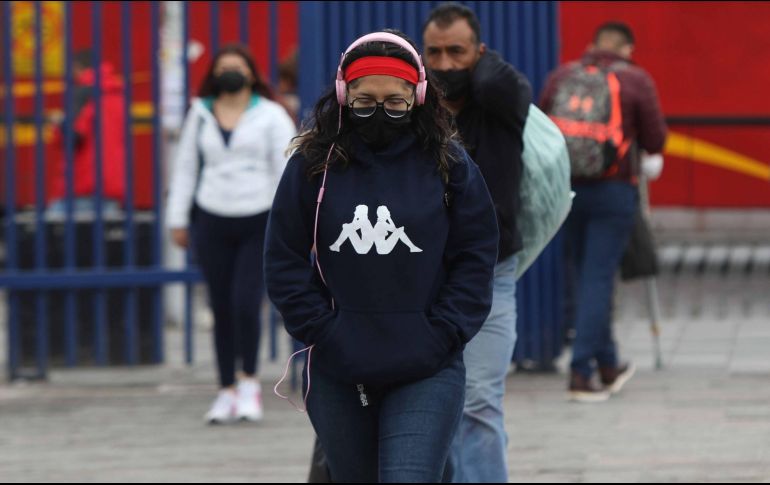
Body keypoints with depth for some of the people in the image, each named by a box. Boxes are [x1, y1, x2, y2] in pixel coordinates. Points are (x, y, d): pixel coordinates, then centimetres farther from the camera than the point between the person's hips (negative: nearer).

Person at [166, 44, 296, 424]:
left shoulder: (270, 115, 1)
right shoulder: (201, 114, 10)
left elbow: (287, 168, -2)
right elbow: (185, 167, 15)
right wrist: (178, 220, 11)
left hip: (259, 221, -3)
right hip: (213, 222, 3)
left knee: (246, 303, -14)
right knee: (221, 309, 3)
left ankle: (250, 382, 6)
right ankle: (227, 392, 12)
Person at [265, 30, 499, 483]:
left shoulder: (450, 164, -2)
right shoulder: (313, 164, -1)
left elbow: (476, 259, 1)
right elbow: (284, 260, 2)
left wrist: (439, 339, -8)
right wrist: (325, 334, -7)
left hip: (426, 375, -2)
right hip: (338, 374, 2)